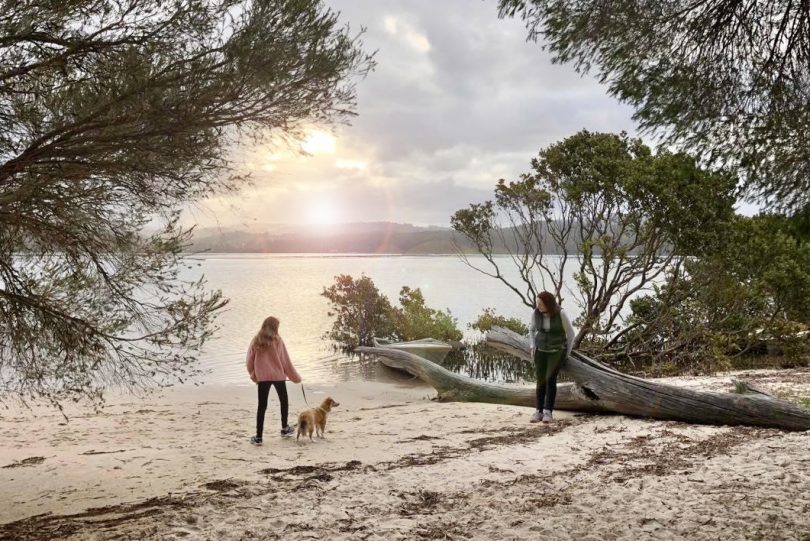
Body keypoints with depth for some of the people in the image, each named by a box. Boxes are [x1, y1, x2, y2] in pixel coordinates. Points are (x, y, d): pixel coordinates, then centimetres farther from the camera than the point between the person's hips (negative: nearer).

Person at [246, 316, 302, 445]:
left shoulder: (256, 341, -1)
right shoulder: (277, 341, -7)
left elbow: (250, 361, 3)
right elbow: (285, 361, -4)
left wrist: (253, 375, 18)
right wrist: (295, 377, 7)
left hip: (262, 377, 1)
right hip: (278, 376, -1)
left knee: (262, 406, 3)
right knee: (284, 401, 21)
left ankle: (258, 437, 0)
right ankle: (285, 429, 31)